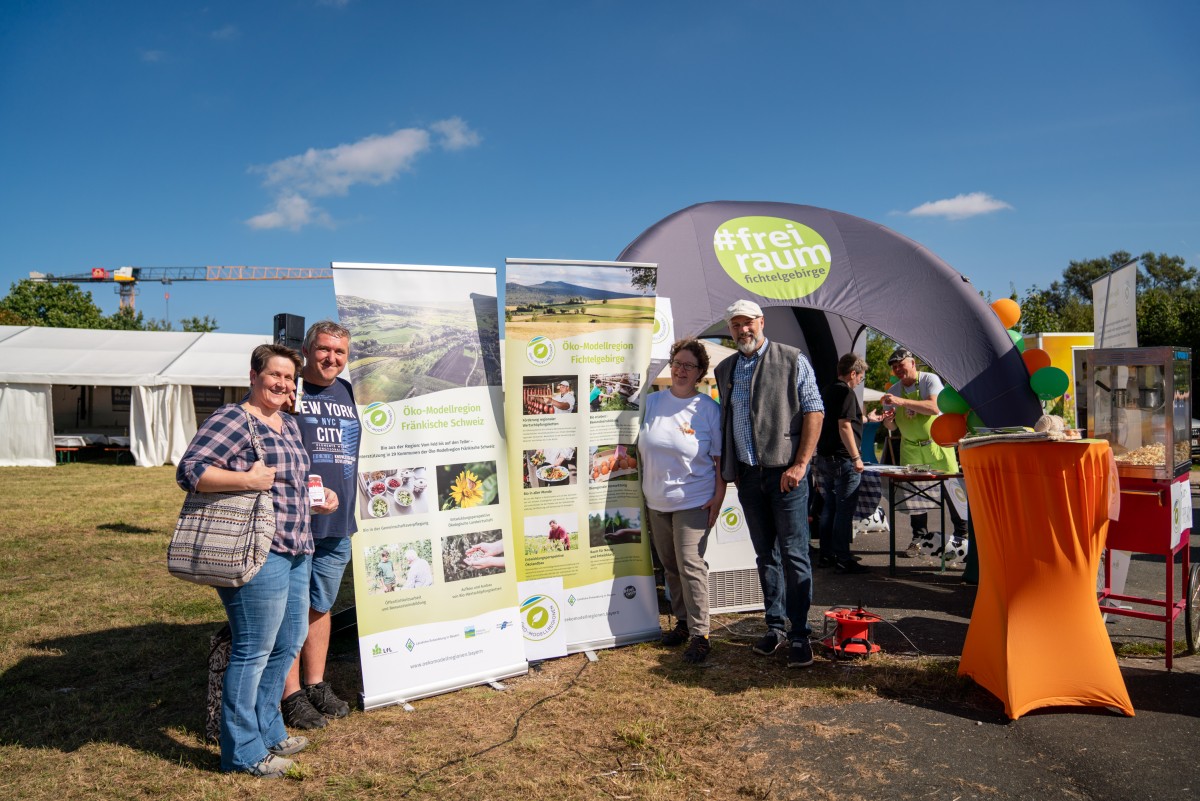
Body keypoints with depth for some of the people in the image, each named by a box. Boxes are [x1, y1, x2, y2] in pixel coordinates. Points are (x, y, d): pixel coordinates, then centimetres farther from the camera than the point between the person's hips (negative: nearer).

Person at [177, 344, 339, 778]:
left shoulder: (289, 424, 17)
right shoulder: (232, 419, -9)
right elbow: (189, 470, -16)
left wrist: (317, 497, 10)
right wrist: (246, 479, -23)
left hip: (295, 551, 10)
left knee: (288, 644, 18)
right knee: (253, 652, 0)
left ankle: (268, 731, 35)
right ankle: (243, 752, 15)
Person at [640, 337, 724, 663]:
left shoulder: (708, 408, -3)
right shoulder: (652, 402, 5)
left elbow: (720, 458, -1)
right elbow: (640, 449, 12)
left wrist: (718, 497, -7)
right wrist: (643, 488, 8)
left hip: (693, 500, -4)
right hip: (656, 501, 5)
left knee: (691, 566, -9)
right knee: (669, 567, 13)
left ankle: (699, 635, 0)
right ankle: (682, 622, 28)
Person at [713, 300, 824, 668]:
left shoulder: (792, 360, -3)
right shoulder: (724, 370, 12)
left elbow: (814, 412, -6)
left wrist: (800, 464, -12)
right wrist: (728, 469, 11)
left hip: (785, 471, -5)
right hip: (747, 474, 5)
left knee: (794, 554, -3)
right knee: (765, 554, 12)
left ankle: (799, 634, 7)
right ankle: (775, 626, 23)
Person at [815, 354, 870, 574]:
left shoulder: (827, 391, 15)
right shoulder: (846, 393, -13)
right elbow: (844, 426, -21)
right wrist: (856, 457, -20)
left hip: (824, 457, 9)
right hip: (843, 459, -9)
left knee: (829, 507, 14)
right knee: (844, 510, -4)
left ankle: (826, 555, 18)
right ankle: (843, 559, -1)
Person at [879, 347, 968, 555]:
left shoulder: (930, 380, -10)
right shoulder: (893, 391, 4)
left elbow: (934, 407, -27)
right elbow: (892, 427, 8)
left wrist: (902, 401, -33)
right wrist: (888, 420, -17)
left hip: (937, 444, -4)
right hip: (911, 448, 4)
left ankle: (962, 532, 14)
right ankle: (919, 537, 12)